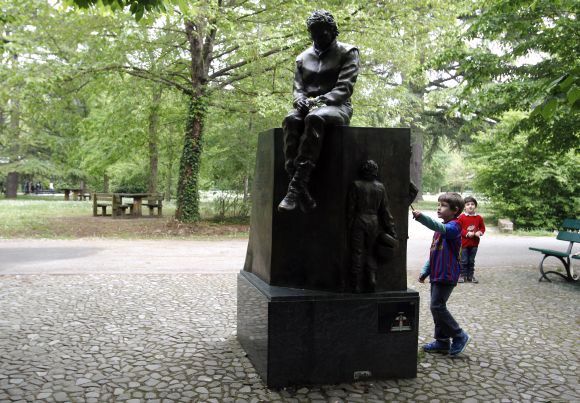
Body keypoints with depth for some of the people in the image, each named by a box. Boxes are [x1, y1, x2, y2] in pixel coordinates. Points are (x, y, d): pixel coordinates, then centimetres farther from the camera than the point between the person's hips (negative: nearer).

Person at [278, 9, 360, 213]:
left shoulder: (347, 53, 7)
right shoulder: (303, 58, 21)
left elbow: (344, 88, -5)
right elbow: (298, 87, 14)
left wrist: (321, 101, -21)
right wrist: (301, 100, -11)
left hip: (337, 107, -3)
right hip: (309, 107, 4)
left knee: (315, 118, -39)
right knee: (291, 120, -33)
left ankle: (296, 186, -45)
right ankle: (302, 191, -42)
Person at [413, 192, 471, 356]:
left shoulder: (454, 226, -11)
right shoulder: (440, 229, 17)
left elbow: (441, 228, -35)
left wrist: (421, 217, -47)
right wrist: (424, 272, 15)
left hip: (447, 276, -9)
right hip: (437, 275, 9)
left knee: (437, 306, -10)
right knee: (437, 307, 12)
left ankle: (459, 336, 5)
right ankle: (442, 342, 21)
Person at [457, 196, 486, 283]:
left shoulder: (479, 218, 4)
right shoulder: (461, 217, -7)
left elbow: (482, 228, 11)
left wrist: (479, 233, -9)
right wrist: (467, 233, -18)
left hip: (474, 243, 3)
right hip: (464, 243, -3)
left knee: (471, 261, 12)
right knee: (463, 261, 0)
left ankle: (470, 275, 20)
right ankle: (462, 275, 10)